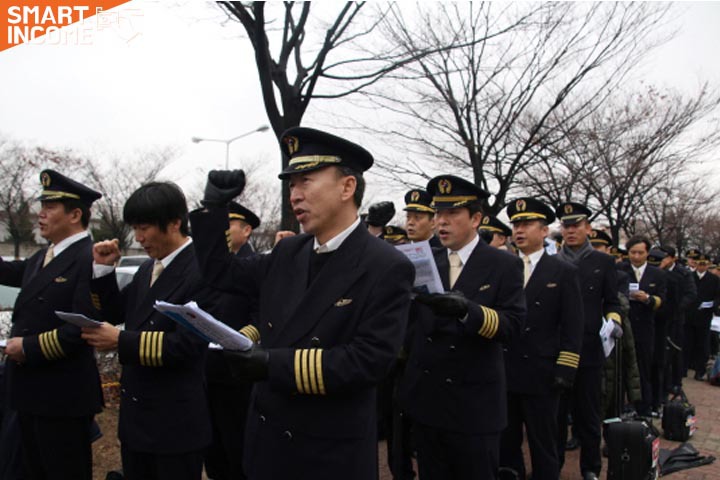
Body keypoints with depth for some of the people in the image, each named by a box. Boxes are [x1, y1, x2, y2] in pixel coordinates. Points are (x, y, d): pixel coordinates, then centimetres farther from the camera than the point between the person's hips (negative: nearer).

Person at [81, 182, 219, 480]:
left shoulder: (202, 271, -20)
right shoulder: (148, 268, 8)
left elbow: (186, 345, -24)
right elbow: (114, 313, 15)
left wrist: (121, 341, -24)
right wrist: (103, 269, 1)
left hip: (175, 423, -8)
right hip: (135, 415, 8)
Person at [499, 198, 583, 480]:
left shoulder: (564, 272, -1)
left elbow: (572, 328, -4)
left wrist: (565, 371, -10)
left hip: (541, 375, -3)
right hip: (502, 372, 3)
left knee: (543, 445, 9)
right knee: (505, 444, 13)